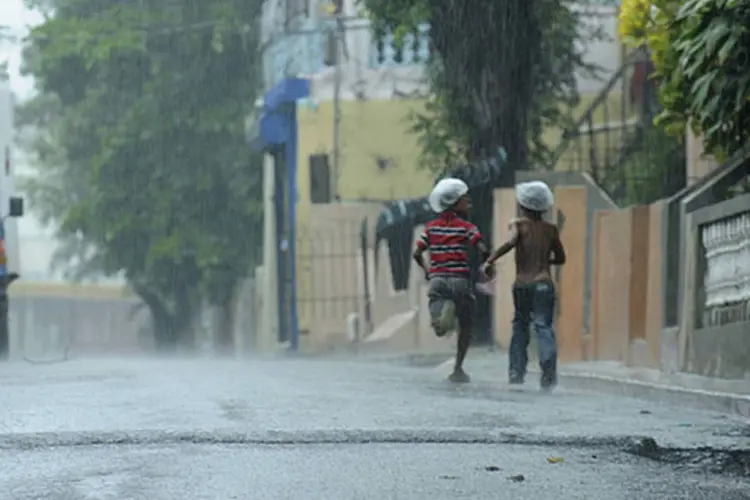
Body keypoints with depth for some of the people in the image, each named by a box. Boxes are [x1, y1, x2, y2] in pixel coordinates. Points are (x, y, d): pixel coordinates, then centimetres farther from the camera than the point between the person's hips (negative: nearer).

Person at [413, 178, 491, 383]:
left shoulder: (431, 227, 9)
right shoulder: (466, 227, -3)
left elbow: (417, 253, 6)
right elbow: (484, 251, -14)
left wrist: (426, 270, 23)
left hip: (437, 279, 2)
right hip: (460, 279, -2)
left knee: (440, 330, -7)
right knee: (465, 326, 15)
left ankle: (446, 308, -40)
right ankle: (458, 369, 9)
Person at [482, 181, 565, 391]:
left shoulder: (519, 224, 1)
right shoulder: (551, 230, 10)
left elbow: (511, 242, -20)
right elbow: (560, 259, 18)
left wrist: (490, 260, -13)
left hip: (521, 285, 0)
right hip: (544, 284, 0)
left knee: (520, 326, 16)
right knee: (544, 326, -5)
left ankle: (517, 370, 12)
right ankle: (548, 372, -22)